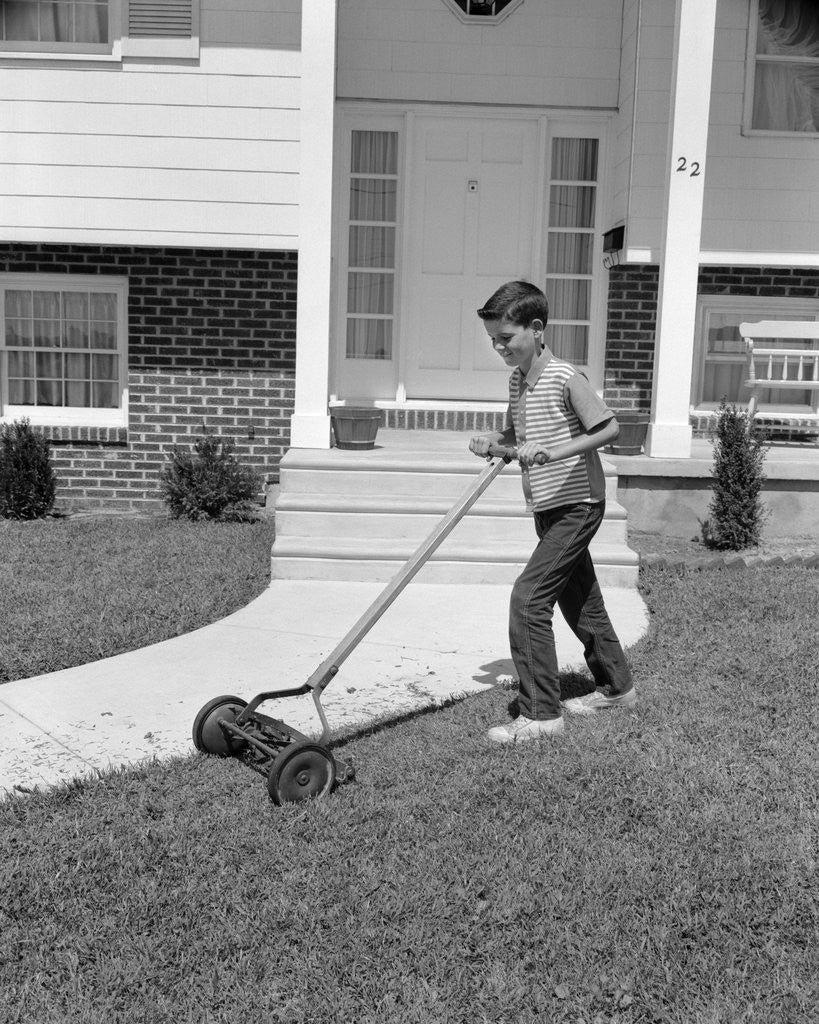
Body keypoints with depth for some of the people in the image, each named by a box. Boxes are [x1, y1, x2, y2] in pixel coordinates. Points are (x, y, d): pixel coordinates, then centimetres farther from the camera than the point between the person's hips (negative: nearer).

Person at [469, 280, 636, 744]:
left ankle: (541, 714, -6)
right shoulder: (517, 379, 8)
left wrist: (554, 452, -28)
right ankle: (616, 687, 36)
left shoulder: (565, 377, -18)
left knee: (529, 598, -14)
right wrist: (493, 440, -1)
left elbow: (610, 428, -19)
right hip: (549, 508, 9)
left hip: (577, 503, -9)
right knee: (579, 600, 18)